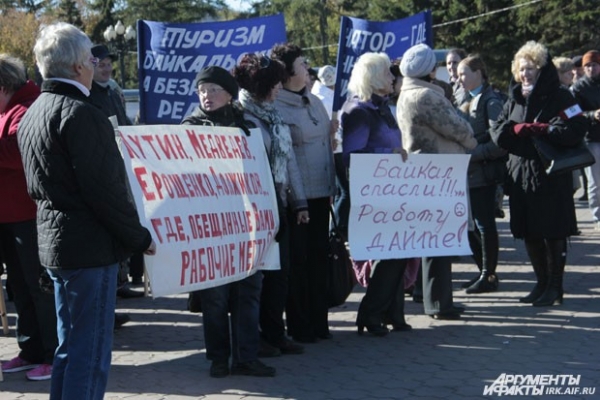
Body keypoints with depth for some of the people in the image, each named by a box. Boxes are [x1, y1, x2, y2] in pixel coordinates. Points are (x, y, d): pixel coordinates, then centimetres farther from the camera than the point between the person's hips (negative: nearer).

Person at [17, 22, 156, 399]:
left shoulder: (32, 114, 12)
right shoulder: (80, 113, -18)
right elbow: (105, 188, -21)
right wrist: (140, 237, -9)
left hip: (53, 240, 10)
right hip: (91, 245, -10)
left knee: (70, 346, 17)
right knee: (91, 353, -3)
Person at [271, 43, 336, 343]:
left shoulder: (314, 102, 14)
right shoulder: (276, 107, -11)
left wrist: (332, 186, 16)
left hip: (320, 193, 7)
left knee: (318, 258, 12)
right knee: (298, 260, 0)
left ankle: (318, 322, 22)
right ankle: (299, 326, 10)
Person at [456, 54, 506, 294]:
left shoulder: (490, 102, -10)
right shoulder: (468, 101, 16)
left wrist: (472, 154, -19)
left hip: (483, 174, -9)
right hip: (467, 174, 9)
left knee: (484, 225, -3)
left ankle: (489, 276, 6)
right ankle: (484, 271, 22)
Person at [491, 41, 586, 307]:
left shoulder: (558, 97, -4)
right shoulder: (515, 99, 14)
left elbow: (575, 130, -16)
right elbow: (498, 133, 7)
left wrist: (536, 129, -17)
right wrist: (519, 129, -12)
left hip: (552, 177, -5)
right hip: (520, 176, 6)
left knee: (553, 233, 0)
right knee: (529, 234, 10)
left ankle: (555, 287, 10)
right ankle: (542, 283, 22)